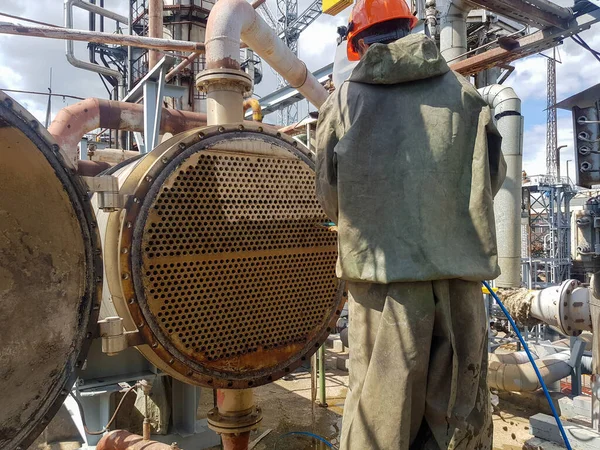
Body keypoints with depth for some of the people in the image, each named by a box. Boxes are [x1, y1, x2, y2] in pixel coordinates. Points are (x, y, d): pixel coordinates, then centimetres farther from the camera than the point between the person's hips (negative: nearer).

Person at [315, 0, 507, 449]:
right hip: (458, 267, 2)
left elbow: (329, 196, 5)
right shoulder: (463, 92, 8)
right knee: (459, 408, 16)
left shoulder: (345, 99, 3)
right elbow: (494, 176, 13)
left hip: (383, 271, -2)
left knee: (379, 410, 8)